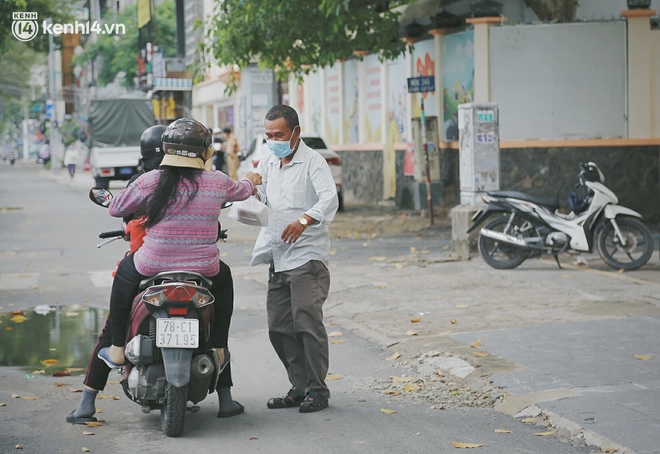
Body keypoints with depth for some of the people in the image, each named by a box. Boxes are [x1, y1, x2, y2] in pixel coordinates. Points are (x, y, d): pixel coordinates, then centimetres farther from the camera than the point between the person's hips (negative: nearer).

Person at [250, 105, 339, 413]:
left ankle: (317, 391, -3)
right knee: (279, 328, 7)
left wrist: (304, 220, -37)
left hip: (307, 257, -8)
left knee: (308, 324, -12)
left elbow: (330, 198, -20)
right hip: (278, 259, 8)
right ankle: (300, 387, 16)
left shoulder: (312, 161, -5)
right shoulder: (267, 165, 18)